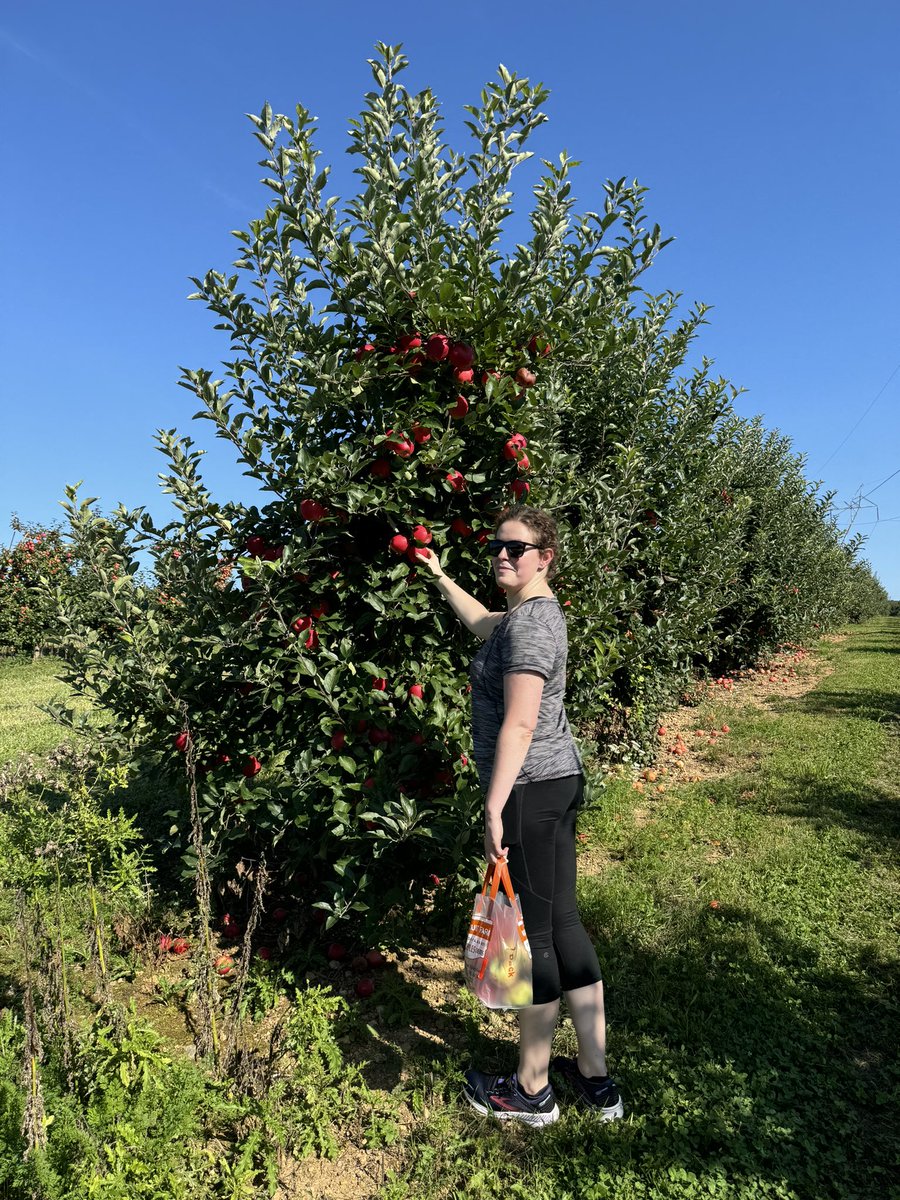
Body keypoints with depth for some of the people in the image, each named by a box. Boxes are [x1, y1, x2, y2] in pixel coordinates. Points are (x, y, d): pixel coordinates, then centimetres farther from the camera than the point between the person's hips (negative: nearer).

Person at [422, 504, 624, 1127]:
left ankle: (531, 1091, 23)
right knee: (564, 923, 16)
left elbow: (519, 723, -23)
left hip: (529, 790, -10)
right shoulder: (539, 611, 14)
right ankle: (596, 1077, 29)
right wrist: (440, 577, 39)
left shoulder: (529, 622, -17)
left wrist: (495, 808, -22)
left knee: (532, 935, 4)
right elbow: (483, 624, 35)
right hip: (561, 780, 10)